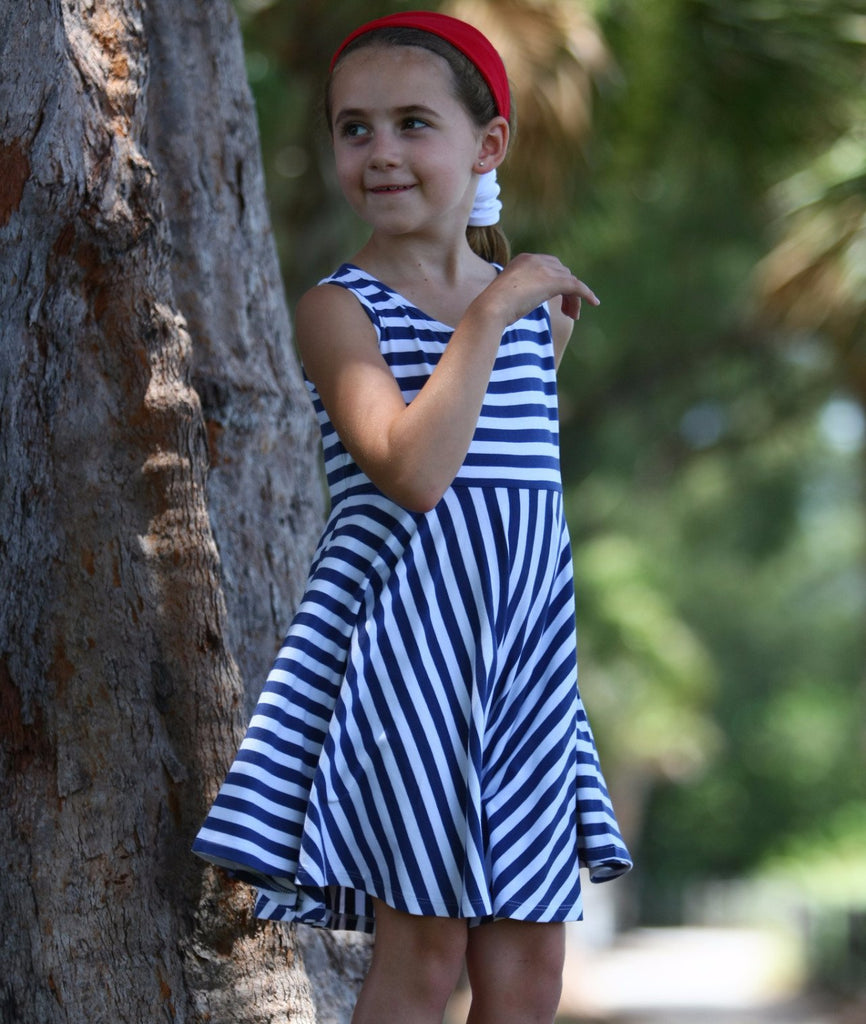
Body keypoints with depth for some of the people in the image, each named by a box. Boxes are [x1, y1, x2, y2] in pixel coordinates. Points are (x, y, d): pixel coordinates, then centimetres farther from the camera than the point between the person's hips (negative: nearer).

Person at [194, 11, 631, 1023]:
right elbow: (414, 472, -23)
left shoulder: (537, 303, 11)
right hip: (403, 644, -5)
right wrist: (490, 315, -20)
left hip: (523, 652, 6)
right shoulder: (340, 310, -7)